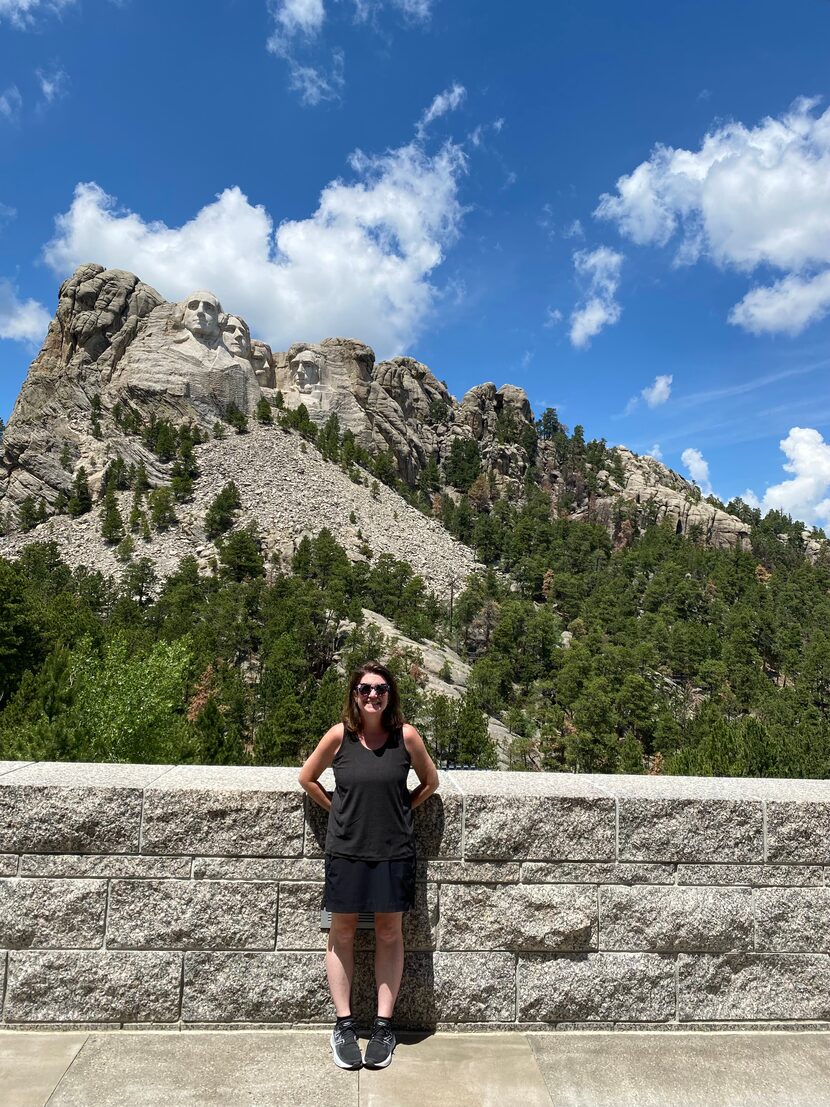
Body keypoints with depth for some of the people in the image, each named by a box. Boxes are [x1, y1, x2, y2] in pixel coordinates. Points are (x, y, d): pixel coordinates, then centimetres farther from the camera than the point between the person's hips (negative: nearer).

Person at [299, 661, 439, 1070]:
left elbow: (430, 781, 7)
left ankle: (384, 1026, 25)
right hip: (346, 849, 0)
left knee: (389, 933, 11)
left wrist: (401, 810, 2)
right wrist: (337, 808, 1)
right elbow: (308, 777, 6)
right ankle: (344, 1025, 25)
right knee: (342, 932, 10)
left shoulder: (406, 735, -9)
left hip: (394, 850, 0)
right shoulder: (339, 735, -9)